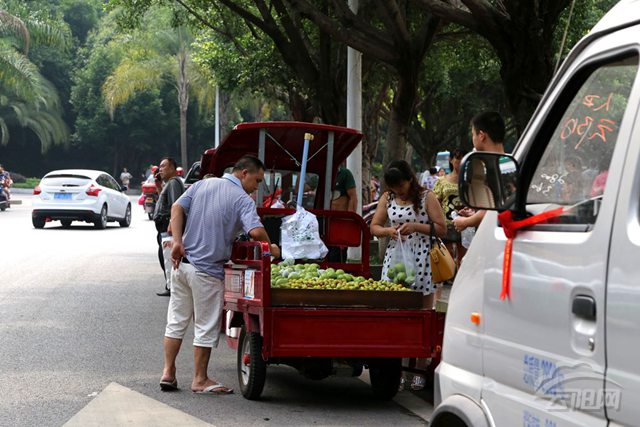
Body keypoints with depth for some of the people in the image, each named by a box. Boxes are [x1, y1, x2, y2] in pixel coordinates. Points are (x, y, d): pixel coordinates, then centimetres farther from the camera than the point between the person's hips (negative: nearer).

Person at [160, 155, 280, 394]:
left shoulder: (202, 185, 11)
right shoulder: (242, 200, -9)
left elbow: (177, 208, 2)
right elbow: (255, 231, -23)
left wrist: (177, 242, -4)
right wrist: (272, 250, -6)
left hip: (182, 263, 6)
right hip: (208, 270, -6)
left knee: (176, 320, 15)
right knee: (206, 326, 4)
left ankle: (168, 372, 16)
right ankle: (200, 379, 10)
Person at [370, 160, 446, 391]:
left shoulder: (426, 197, 0)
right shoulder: (387, 198, 11)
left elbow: (441, 228, -1)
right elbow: (374, 226, 13)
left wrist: (416, 226, -14)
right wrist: (388, 230, -8)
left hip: (421, 261, -3)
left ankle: (420, 370, 6)